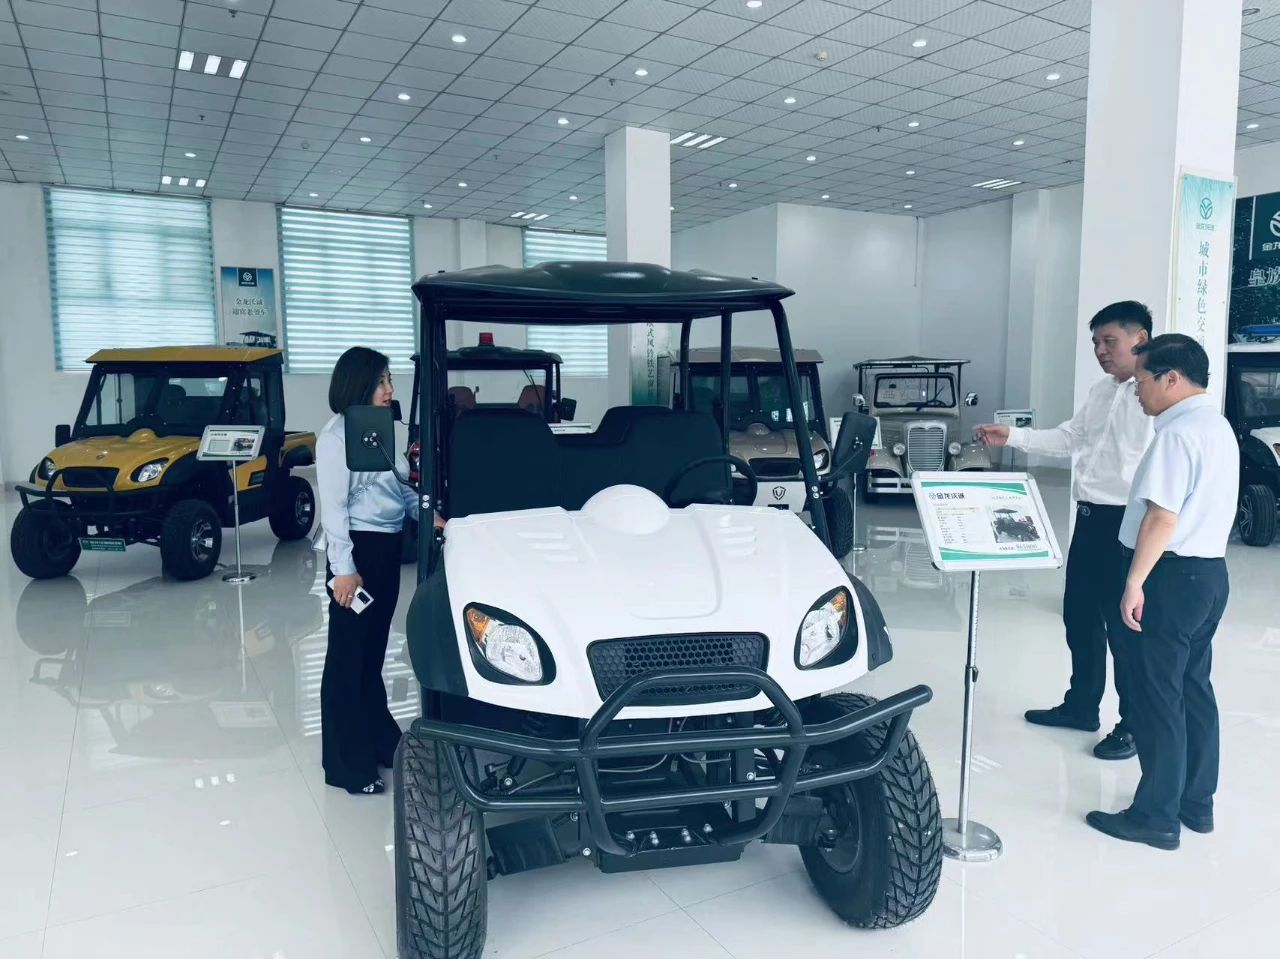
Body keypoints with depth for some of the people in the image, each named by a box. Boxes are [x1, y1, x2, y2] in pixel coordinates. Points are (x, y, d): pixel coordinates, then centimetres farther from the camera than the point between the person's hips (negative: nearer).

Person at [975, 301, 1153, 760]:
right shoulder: (1101, 391, 13)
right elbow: (1069, 438, 21)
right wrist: (1013, 436, 11)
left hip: (1126, 524, -9)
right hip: (1089, 518, 9)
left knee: (1124, 625, 3)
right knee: (1079, 616, 17)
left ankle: (1135, 725, 20)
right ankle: (1081, 705, 34)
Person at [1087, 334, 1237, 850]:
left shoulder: (1178, 433, -19)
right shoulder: (1217, 426, 12)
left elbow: (1162, 519, -23)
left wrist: (1135, 583, -17)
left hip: (1173, 576, -10)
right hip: (1210, 571, 10)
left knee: (1158, 697, 0)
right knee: (1194, 689, 17)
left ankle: (1156, 815, 10)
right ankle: (1197, 803, 28)